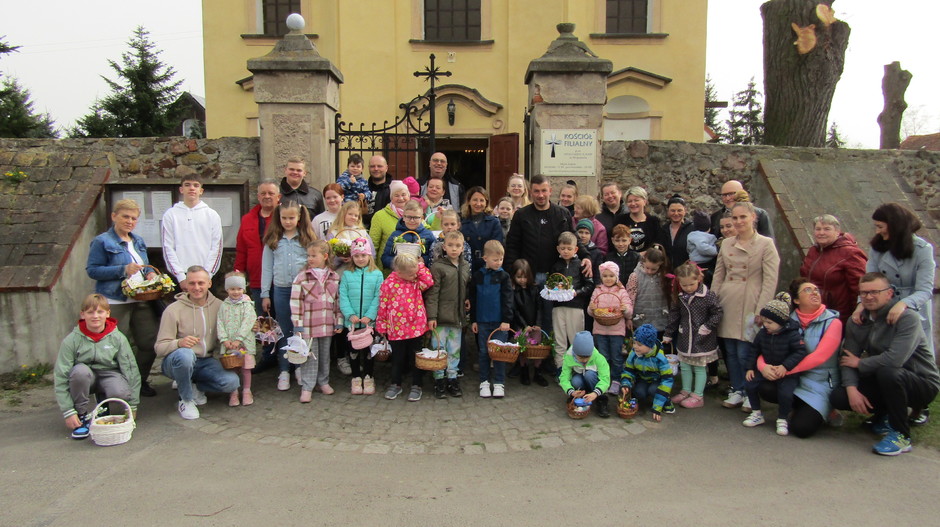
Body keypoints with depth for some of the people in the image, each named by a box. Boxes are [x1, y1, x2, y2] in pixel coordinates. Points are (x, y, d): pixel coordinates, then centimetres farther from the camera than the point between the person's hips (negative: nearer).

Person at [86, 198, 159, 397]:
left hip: (141, 301, 7)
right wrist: (123, 270, -18)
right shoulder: (102, 242, -5)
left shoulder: (138, 241, 16)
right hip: (115, 303, -6)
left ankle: (140, 380, 24)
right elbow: (92, 270, -10)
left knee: (151, 343, 6)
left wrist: (150, 274, 6)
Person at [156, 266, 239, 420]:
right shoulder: (174, 310, -9)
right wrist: (179, 343, -34)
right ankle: (186, 400, -12)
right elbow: (159, 348, -13)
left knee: (231, 382, -23)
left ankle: (193, 386, 8)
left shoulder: (218, 306, 2)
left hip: (206, 362, 3)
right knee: (184, 354, -39)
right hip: (176, 362, -3)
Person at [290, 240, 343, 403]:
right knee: (309, 356, 1)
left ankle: (323, 382, 29)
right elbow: (295, 302, -6)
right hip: (308, 325, -3)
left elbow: (338, 301, 9)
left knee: (325, 355, 14)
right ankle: (307, 387, 9)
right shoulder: (301, 277, -5)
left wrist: (339, 322, 6)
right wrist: (298, 325, -10)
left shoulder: (334, 278, 4)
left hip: (327, 325, 3)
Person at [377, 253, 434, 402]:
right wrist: (381, 326, 2)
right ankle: (395, 385, 31)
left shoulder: (416, 281, 0)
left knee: (415, 358, 10)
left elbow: (429, 282, -18)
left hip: (416, 327, 1)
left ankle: (416, 386, 23)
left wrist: (420, 266, -12)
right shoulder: (388, 284, -9)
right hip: (396, 329, -1)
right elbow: (382, 306, -3)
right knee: (397, 358, 14)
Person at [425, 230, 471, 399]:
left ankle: (452, 379, 23)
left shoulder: (466, 267, 9)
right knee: (438, 349, 3)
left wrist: (467, 299, 4)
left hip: (458, 316, 5)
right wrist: (431, 316, -15)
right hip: (441, 316, -5)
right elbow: (432, 293, -11)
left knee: (454, 350, 12)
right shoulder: (438, 266, -8)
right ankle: (439, 380, 14)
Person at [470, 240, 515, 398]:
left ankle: (499, 383, 10)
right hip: (482, 322, 2)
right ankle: (484, 382, 18)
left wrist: (506, 320, -9)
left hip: (499, 322, -2)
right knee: (484, 352, 8)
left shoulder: (504, 276, -1)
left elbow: (508, 299, -3)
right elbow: (472, 299, 8)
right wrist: (473, 320, 6)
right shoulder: (477, 276, 4)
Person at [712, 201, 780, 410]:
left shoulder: (766, 244, -3)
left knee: (744, 352, -5)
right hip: (727, 304, 5)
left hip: (749, 304, -4)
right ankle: (736, 391, 23)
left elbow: (770, 280, -7)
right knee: (730, 351, 9)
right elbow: (718, 275, 14)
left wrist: (761, 310, -12)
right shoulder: (726, 244, 10)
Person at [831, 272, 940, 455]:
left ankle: (901, 435, -16)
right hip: (883, 382, 6)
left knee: (887, 372, -38)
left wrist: (860, 363, -17)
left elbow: (895, 359, -33)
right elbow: (848, 359, -4)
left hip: (922, 384, -6)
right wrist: (851, 389, -21)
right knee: (838, 397, -15)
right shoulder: (857, 321, 1)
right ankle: (885, 415, 16)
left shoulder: (908, 318, -20)